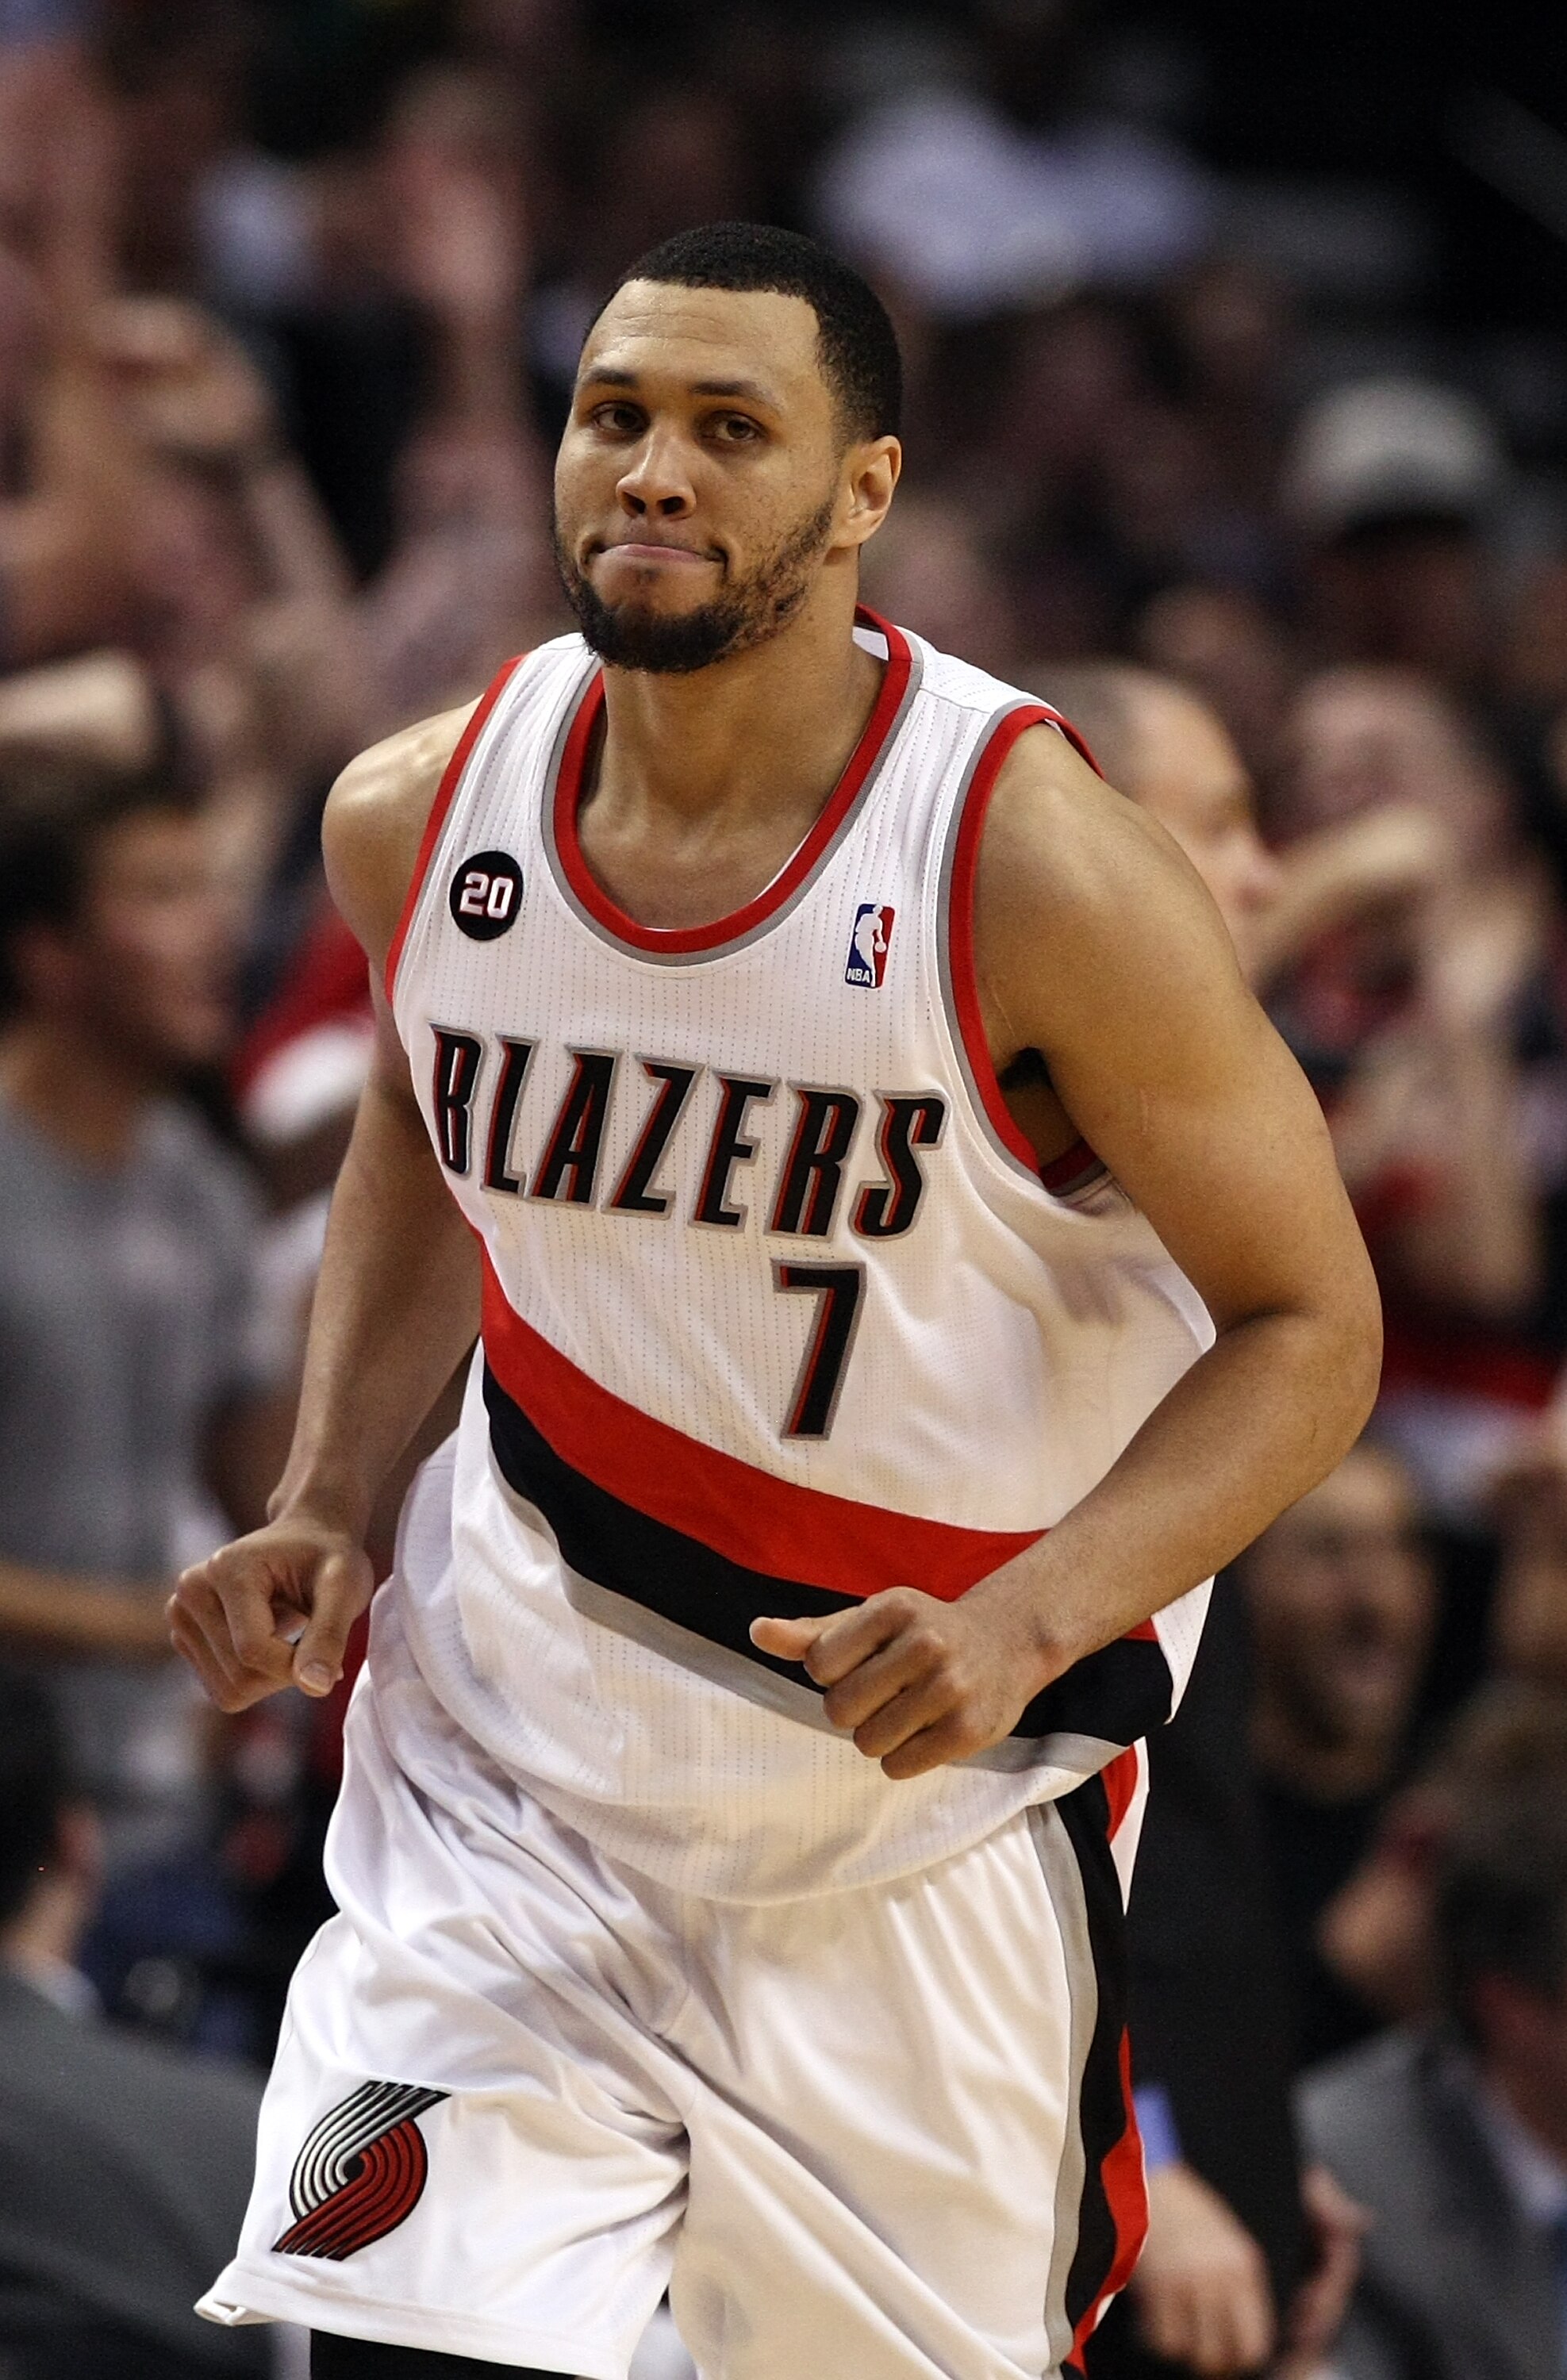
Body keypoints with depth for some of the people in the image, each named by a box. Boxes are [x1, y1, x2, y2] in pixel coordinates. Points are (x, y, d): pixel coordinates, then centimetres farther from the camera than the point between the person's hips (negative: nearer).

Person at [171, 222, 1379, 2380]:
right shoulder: (420, 819, -7)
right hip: (519, 1740, 2)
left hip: (927, 1785, -2)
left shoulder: (1038, 875, -21)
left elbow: (1308, 1325, -13)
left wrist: (1029, 1627, -28)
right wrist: (327, 1511, 2)